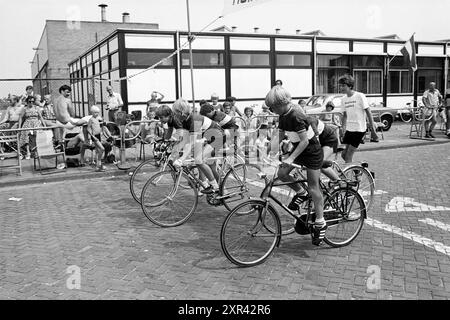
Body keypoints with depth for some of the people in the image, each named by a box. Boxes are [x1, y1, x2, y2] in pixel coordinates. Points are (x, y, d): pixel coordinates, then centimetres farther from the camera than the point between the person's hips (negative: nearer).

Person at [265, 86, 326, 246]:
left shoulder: (296, 116, -27)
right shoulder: (283, 115, 0)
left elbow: (304, 141, -28)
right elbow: (281, 136, 9)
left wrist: (291, 158, -31)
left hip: (312, 151, -8)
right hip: (298, 149, 8)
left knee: (313, 188, -4)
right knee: (282, 173, -8)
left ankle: (320, 223, 8)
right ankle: (299, 192, 18)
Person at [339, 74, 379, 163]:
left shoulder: (360, 96, -11)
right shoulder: (344, 99, 7)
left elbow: (368, 112, -8)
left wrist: (373, 129, -9)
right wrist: (343, 129, 18)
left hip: (359, 129, -6)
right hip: (349, 129, 6)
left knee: (348, 156, -9)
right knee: (344, 154, 5)